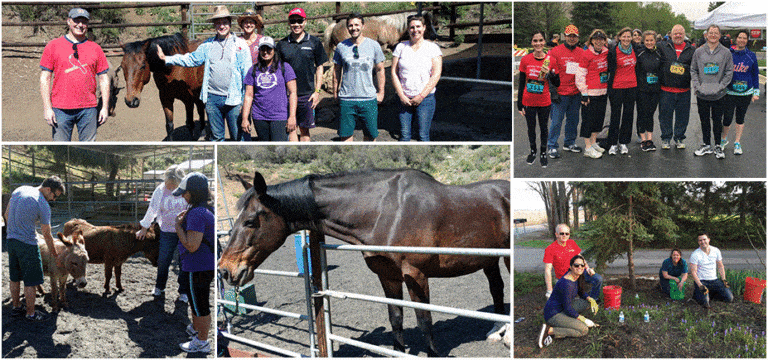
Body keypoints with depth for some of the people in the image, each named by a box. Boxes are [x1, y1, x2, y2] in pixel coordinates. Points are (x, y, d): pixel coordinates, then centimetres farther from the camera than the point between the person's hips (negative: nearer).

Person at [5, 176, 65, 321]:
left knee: (15, 278, 19)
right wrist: (54, 253, 6)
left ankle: (16, 307, 32)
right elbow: (47, 234, -7)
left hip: (11, 240, 8)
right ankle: (30, 313, 9)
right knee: (31, 281, 2)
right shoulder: (43, 206, -14)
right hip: (27, 244, -8)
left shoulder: (19, 190, 6)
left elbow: (6, 214, 15)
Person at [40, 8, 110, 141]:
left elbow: (104, 79, 10)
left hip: (88, 109, 1)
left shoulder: (95, 48, 10)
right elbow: (45, 78, 3)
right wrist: (47, 108, -6)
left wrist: (105, 107, 3)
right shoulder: (53, 46, 5)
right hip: (61, 109, -1)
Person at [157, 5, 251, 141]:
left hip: (233, 99, -4)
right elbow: (191, 59, 17)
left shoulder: (240, 44, 1)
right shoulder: (207, 45, 11)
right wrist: (166, 58, 10)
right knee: (216, 136, 13)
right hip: (212, 98, 4)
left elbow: (247, 73, -1)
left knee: (238, 136, 0)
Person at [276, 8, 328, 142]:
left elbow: (319, 68, 6)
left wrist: (317, 91, -1)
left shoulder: (314, 43, 4)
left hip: (307, 94, -1)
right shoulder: (282, 44, 6)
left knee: (304, 130, 5)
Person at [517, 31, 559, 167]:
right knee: (531, 128, 16)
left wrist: (552, 73, -23)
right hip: (529, 102, 0)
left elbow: (557, 84, -3)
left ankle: (543, 153, 34)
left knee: (543, 128, 14)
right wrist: (519, 105, -1)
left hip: (544, 102, 0)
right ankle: (533, 151, 38)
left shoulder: (550, 60, -8)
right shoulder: (525, 60, -8)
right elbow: (521, 84, -1)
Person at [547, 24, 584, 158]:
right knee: (557, 121, -4)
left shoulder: (581, 53, 9)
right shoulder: (556, 51, -5)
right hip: (560, 93, -5)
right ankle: (552, 146, 4)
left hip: (576, 94, 5)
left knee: (573, 120, 13)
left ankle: (570, 142, 28)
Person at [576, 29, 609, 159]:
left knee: (599, 118, 13)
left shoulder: (606, 53, 8)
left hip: (603, 92, 7)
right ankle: (588, 148, 5)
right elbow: (580, 75, -10)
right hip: (590, 93, -7)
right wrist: (584, 93, -14)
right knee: (588, 119, -2)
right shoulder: (586, 54, -10)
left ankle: (593, 143, 27)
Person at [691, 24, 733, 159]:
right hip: (702, 94, 2)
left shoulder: (726, 52, 1)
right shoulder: (699, 52, 5)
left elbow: (729, 72, 1)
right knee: (704, 120, 10)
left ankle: (718, 146, 18)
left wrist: (720, 86, -10)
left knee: (717, 120, 6)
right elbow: (693, 70, 7)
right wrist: (697, 86, -6)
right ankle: (706, 145, 22)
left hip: (719, 95, -1)